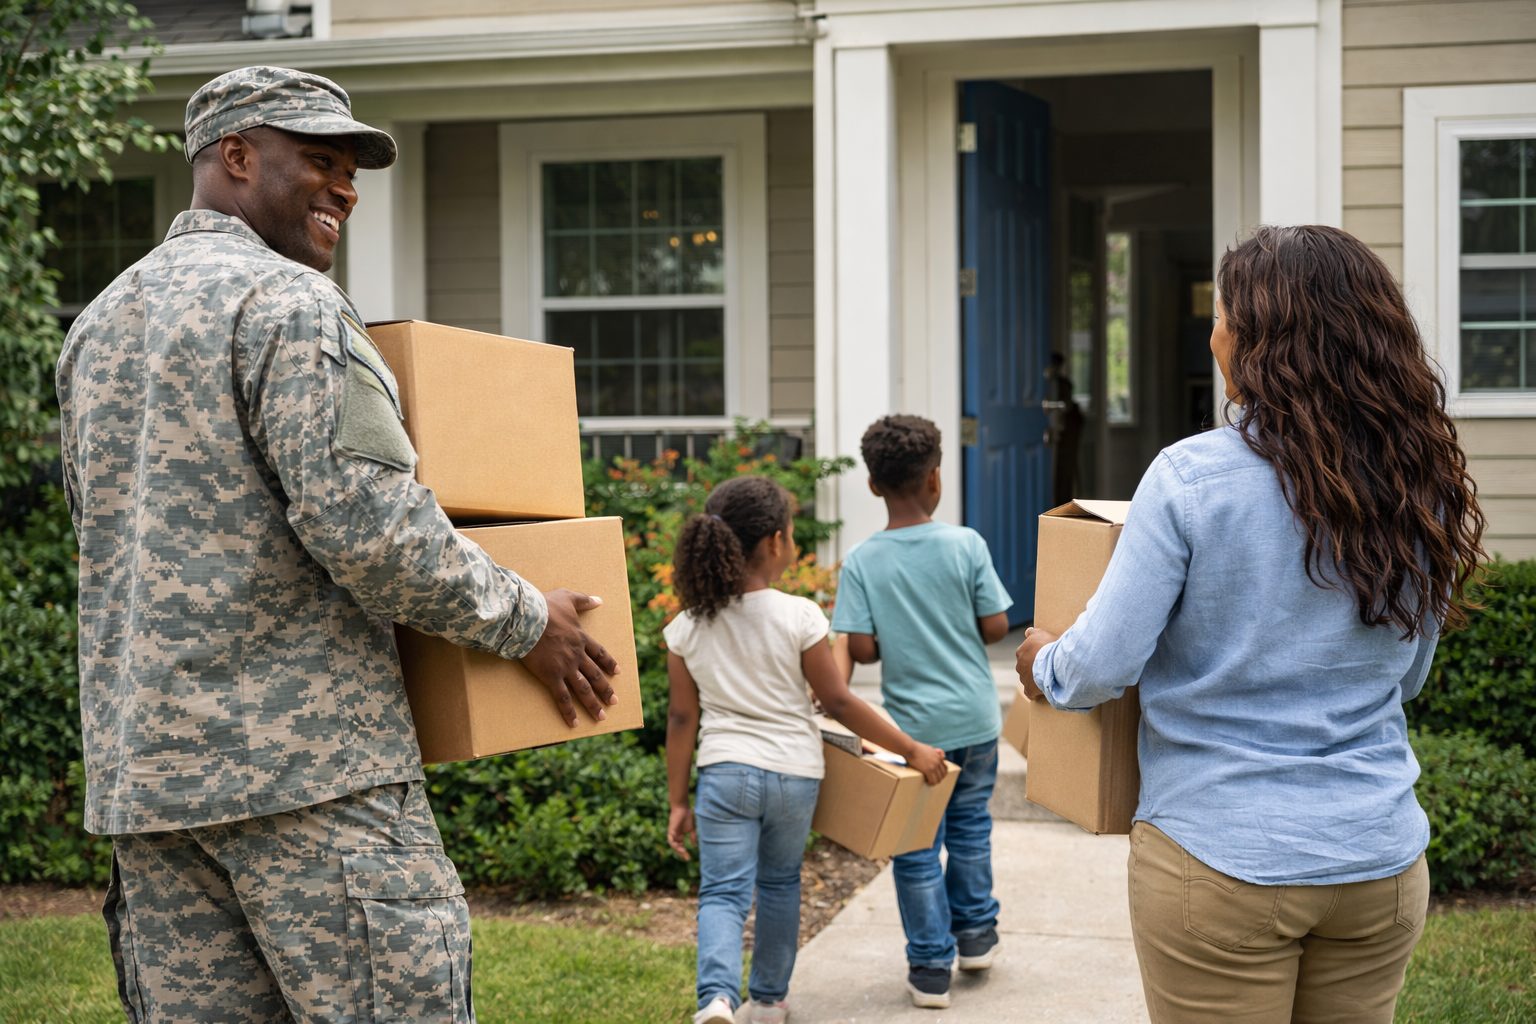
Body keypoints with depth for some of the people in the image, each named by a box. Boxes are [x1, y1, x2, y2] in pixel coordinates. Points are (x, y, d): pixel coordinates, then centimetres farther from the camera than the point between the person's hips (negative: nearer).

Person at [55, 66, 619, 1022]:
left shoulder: (97, 323, 18)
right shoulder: (286, 300, -9)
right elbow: (362, 523, -18)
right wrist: (525, 622, -6)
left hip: (138, 762, 9)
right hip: (300, 761, -8)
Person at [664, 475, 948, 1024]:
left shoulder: (687, 628, -2)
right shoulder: (798, 617, -11)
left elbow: (682, 718, 1)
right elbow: (839, 702, -8)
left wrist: (677, 802, 9)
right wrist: (911, 749, 1)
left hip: (724, 772, 0)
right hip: (794, 773, 0)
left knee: (722, 891, 1)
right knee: (779, 883, 19)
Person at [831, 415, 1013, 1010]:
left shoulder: (862, 562, -11)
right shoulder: (966, 544, -9)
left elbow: (860, 649, -14)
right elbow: (996, 627, -6)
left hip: (912, 723, -1)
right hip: (974, 716, 2)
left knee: (917, 847, 8)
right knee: (969, 823, 23)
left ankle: (932, 967, 14)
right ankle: (975, 933, 35)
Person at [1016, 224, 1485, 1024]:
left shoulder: (1191, 476, -16)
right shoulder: (1419, 491, -1)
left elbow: (1105, 663, -13)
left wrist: (1043, 666, 8)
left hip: (1218, 860, -4)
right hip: (1381, 862, 4)